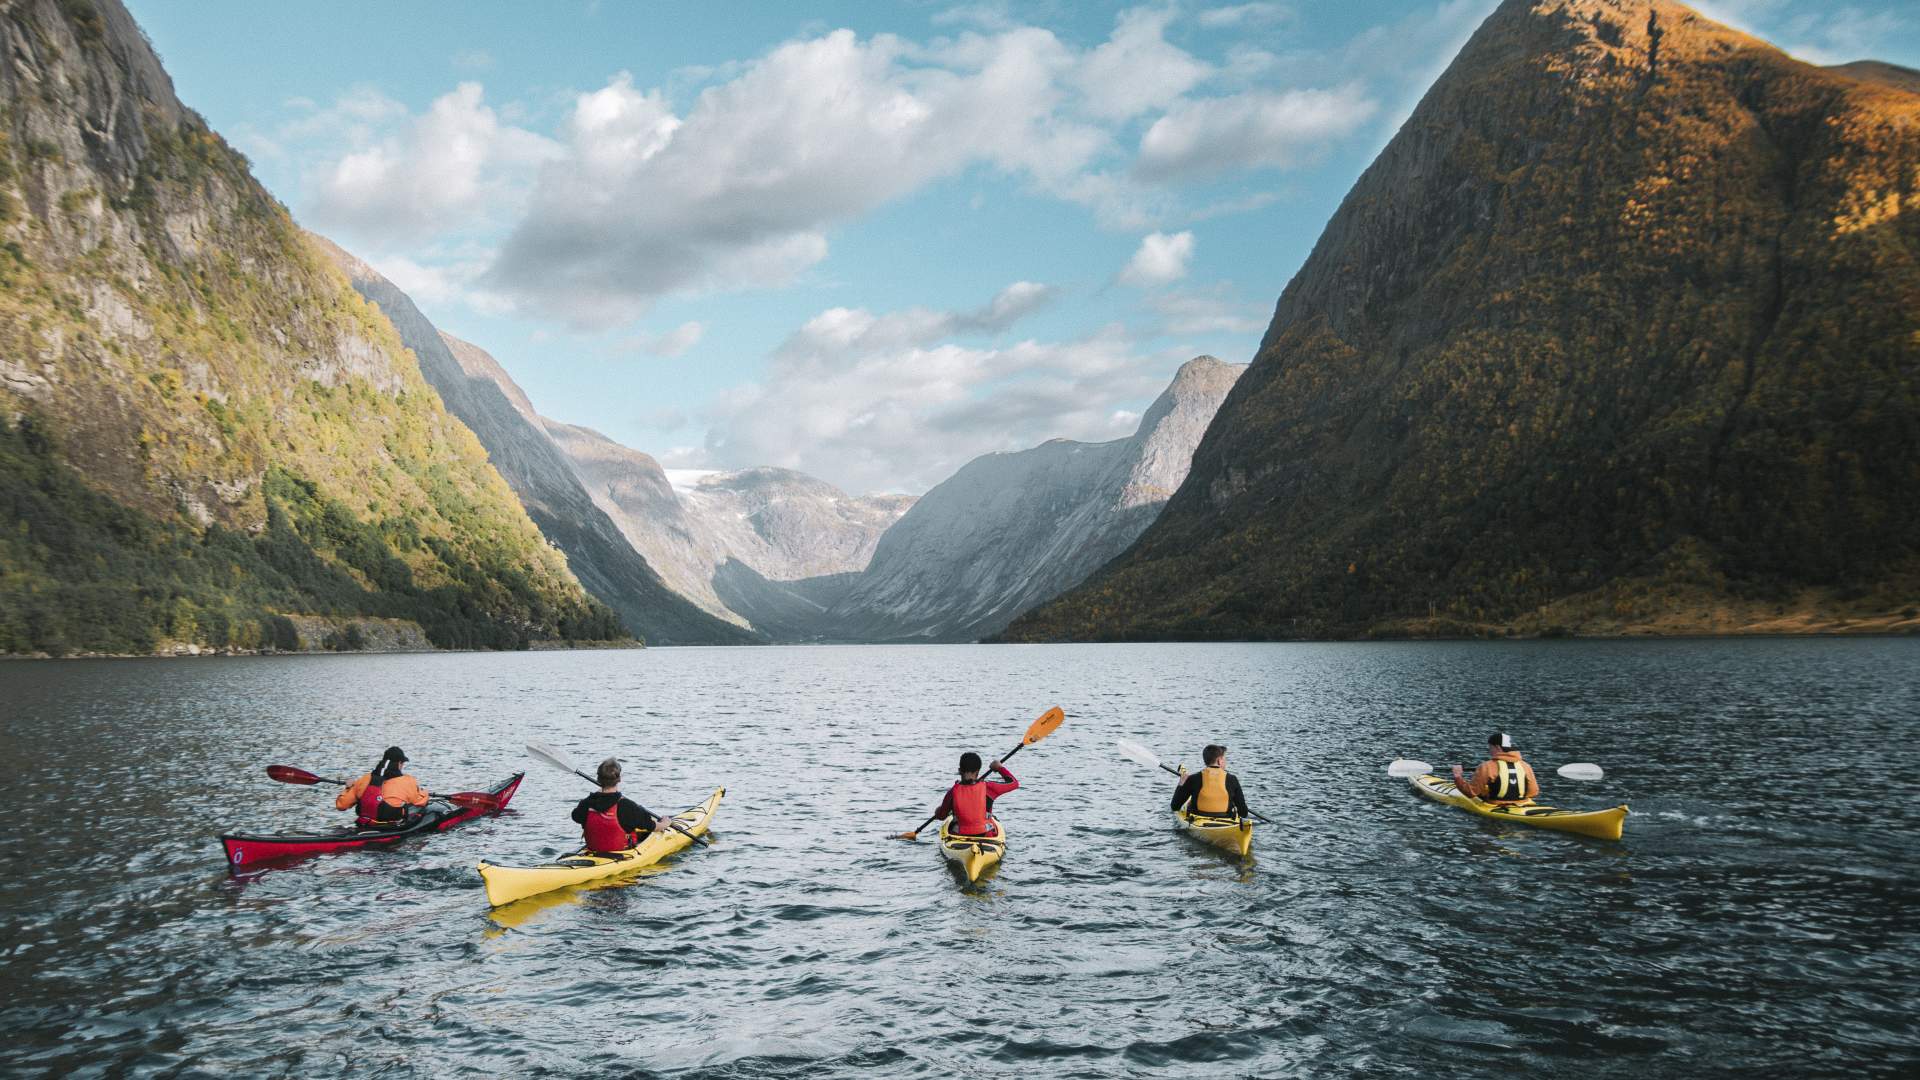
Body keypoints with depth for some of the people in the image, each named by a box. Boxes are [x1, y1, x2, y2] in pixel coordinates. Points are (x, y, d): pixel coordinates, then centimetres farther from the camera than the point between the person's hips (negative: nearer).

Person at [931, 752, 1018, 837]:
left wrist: (937, 811, 24)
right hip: (985, 836, 0)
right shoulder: (987, 788, -16)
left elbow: (941, 815, 0)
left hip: (960, 837, 0)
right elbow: (1014, 783, -4)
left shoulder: (953, 792, -14)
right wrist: (1000, 768, 11)